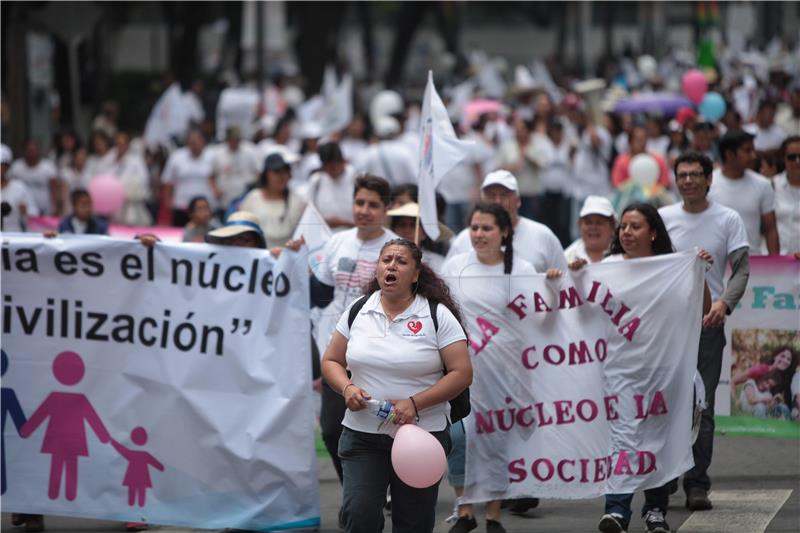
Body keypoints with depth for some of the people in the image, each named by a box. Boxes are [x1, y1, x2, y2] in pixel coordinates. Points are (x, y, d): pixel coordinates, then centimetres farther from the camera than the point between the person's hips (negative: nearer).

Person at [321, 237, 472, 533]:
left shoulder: (437, 316, -4)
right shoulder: (357, 312, 6)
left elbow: (462, 373, -8)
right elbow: (331, 361, 13)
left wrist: (415, 403, -17)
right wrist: (347, 388, -9)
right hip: (362, 435, 2)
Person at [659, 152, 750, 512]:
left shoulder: (728, 220, 3)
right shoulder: (662, 218, 7)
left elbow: (741, 269, -1)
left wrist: (725, 302, -18)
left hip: (707, 321, -2)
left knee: (702, 405, -4)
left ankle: (697, 484, -1)